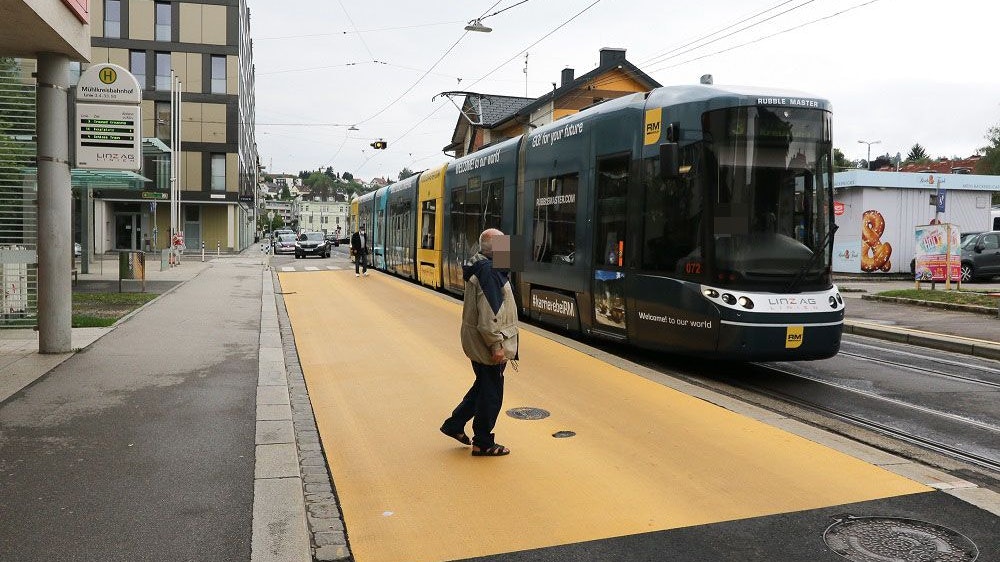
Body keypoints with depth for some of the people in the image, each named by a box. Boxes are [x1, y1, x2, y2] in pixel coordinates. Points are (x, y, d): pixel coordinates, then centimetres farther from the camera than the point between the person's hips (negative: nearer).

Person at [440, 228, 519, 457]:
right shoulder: (489, 271, -21)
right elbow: (488, 314, -26)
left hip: (478, 343, 10)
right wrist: (496, 345, -23)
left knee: (483, 386, 24)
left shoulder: (480, 267, 11)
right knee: (491, 394, 3)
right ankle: (483, 444, 15)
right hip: (488, 343, -10)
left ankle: (455, 424, 31)